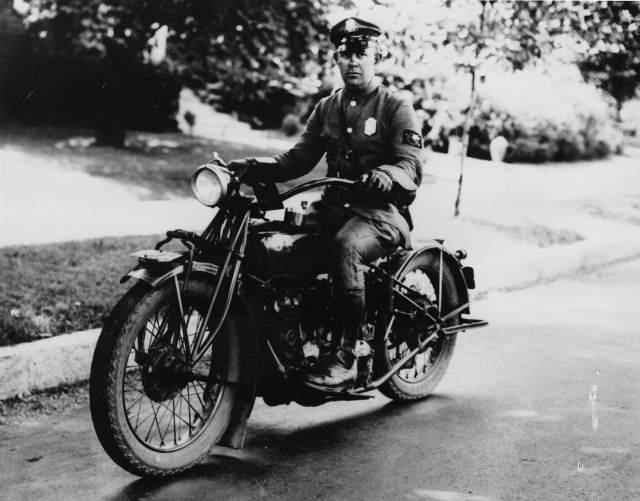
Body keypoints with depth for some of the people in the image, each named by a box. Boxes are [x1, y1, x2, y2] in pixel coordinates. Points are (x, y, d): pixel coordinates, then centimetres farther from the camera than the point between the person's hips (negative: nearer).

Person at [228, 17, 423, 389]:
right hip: (335, 205, 6)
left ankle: (344, 358, -35)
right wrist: (254, 167, -8)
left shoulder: (397, 108, 0)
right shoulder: (327, 108, 17)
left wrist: (382, 178, -36)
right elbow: (299, 158, 10)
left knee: (345, 246, -38)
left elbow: (410, 167, -12)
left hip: (382, 209, -6)